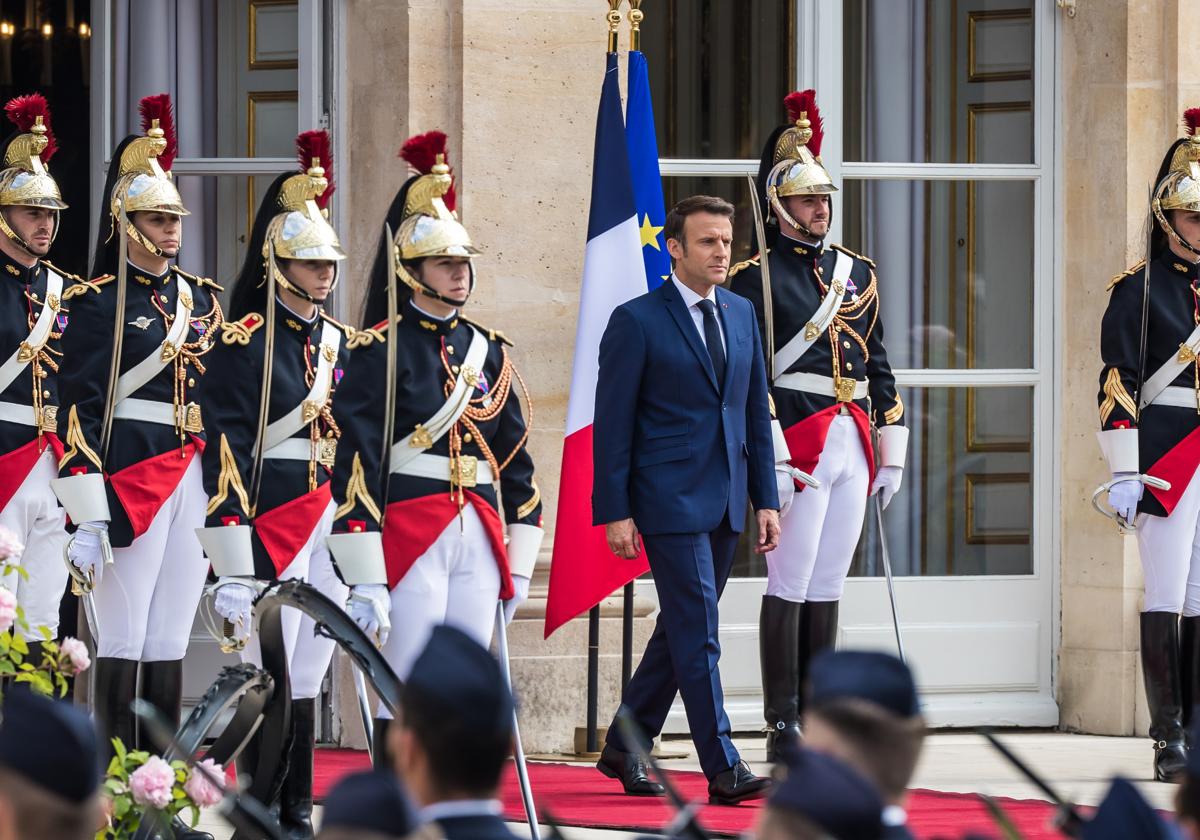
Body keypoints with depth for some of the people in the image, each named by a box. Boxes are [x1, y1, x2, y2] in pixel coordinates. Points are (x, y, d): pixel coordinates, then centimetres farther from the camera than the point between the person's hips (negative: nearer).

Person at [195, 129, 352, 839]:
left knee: (308, 673, 9)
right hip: (273, 518, -6)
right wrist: (234, 568, -17)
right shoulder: (246, 340, -7)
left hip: (334, 521, 6)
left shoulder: (339, 342, 14)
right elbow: (225, 452, -12)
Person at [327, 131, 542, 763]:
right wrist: (365, 581, -16)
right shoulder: (383, 349, -6)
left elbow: (516, 460, 18)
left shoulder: (489, 351, 14)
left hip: (478, 540, 6)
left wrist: (518, 563, 14)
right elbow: (356, 462, -11)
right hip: (410, 537, -6)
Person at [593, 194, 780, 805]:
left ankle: (624, 746, 25)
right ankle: (723, 769, -9)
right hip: (669, 498, -7)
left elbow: (755, 411, 16)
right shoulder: (637, 321, -6)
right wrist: (615, 513, -11)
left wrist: (765, 499, 10)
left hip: (725, 502, 7)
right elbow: (613, 423, -6)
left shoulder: (741, 314, 13)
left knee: (680, 630, 12)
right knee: (697, 634, -9)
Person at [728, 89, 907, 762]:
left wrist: (892, 452, 14)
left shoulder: (858, 272, 16)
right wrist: (770, 458, -17)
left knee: (828, 588, 9)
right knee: (790, 587, -5)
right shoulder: (757, 277, -4)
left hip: (852, 446, 6)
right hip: (797, 442, -6)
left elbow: (879, 366, 19)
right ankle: (784, 729, -3)